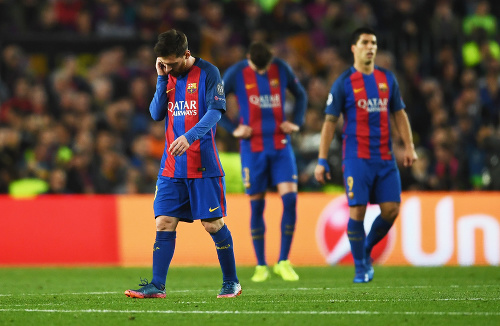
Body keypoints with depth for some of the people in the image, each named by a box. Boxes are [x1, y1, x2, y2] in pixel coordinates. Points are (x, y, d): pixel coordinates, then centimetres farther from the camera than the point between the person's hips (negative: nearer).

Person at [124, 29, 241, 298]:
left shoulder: (207, 73, -6)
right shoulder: (167, 77, 11)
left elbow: (215, 112, -14)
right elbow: (156, 114, 6)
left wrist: (189, 136, -28)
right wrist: (162, 79, -5)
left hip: (203, 163, -5)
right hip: (172, 166, 5)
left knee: (213, 223, -2)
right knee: (164, 222, -2)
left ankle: (231, 282, 12)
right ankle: (157, 285, -1)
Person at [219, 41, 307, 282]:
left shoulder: (282, 69, 2)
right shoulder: (236, 74, -5)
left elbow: (300, 95, 18)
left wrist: (296, 122, 5)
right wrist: (233, 129, -6)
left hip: (281, 146, 2)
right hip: (253, 149, -2)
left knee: (290, 198, -11)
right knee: (257, 206, 0)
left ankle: (283, 262, -2)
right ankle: (261, 266, 11)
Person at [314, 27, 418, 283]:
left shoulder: (387, 79, 11)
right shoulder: (344, 83, -1)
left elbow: (399, 114, 18)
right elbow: (330, 122, -1)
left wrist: (408, 146, 6)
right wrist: (322, 161, -6)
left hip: (385, 157, 4)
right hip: (356, 158, -4)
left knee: (391, 209, -3)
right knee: (357, 211, -8)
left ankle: (366, 250, 20)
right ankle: (360, 268, 4)